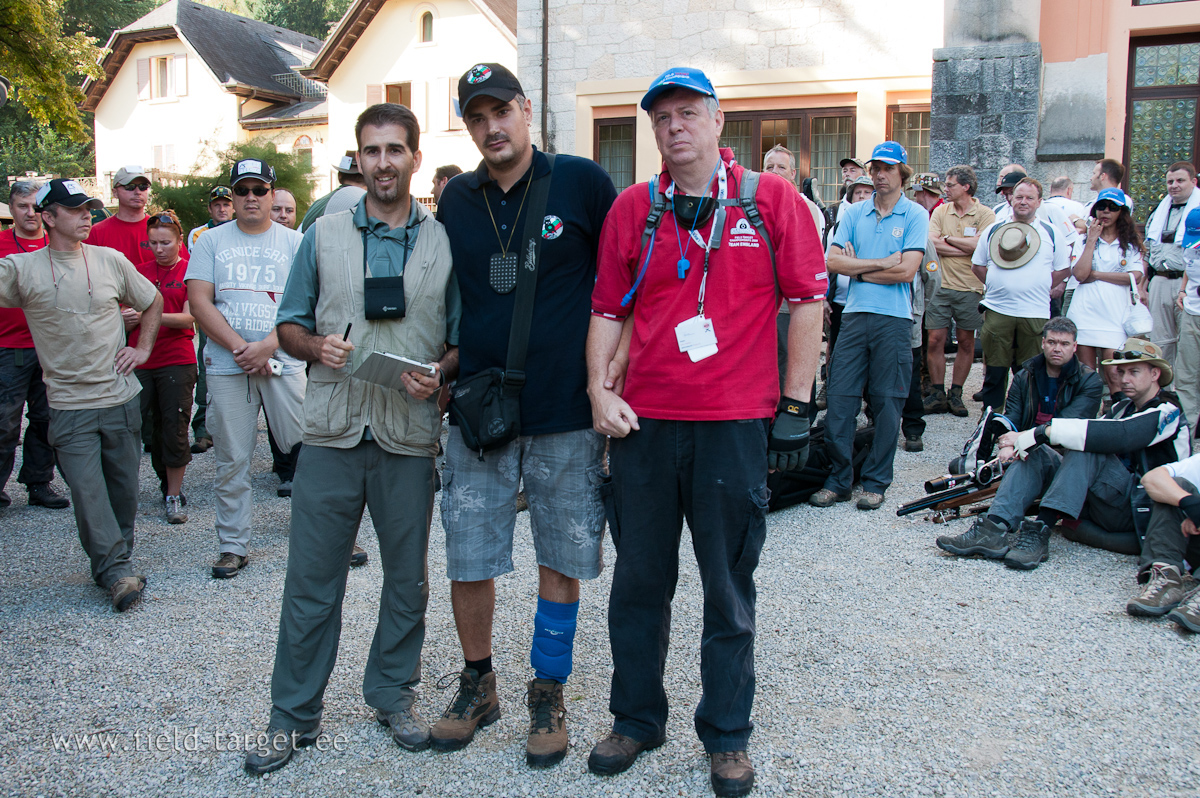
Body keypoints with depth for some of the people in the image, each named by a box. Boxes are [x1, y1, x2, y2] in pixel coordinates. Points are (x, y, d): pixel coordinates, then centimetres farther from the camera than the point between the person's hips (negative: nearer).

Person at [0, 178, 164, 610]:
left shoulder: (111, 260, 4)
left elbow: (153, 302, 17)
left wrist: (142, 348, 8)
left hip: (121, 397, 2)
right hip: (68, 404, -2)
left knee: (124, 485, 10)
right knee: (87, 491, -7)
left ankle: (115, 559, 27)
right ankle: (117, 571, 0)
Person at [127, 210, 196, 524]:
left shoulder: (190, 270, 1)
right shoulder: (140, 271, 12)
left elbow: (189, 318, -8)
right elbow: (126, 321, 12)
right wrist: (128, 319, -11)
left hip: (177, 360, -3)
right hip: (139, 360, 3)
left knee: (174, 427, -1)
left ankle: (173, 494, 8)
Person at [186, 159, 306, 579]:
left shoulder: (293, 242, 8)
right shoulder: (211, 241, 11)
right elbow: (199, 301, 1)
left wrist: (266, 346, -14)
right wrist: (240, 347, -11)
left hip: (284, 361, -1)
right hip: (227, 366, 1)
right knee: (231, 461, 5)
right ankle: (233, 546, 16)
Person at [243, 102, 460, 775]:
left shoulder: (446, 242, 4)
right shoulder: (324, 235, 8)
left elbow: (464, 337, 5)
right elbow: (290, 324, 11)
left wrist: (438, 373, -14)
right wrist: (316, 346, -10)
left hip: (411, 437, 0)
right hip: (332, 432, 1)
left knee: (407, 578, 12)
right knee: (312, 580, 5)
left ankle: (394, 694, 31)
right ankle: (294, 714, 21)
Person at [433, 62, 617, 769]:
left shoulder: (582, 182, -3)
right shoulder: (456, 199, 8)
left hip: (567, 415, -3)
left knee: (561, 562, 8)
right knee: (469, 564, 8)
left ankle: (548, 693, 27)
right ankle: (478, 685, 31)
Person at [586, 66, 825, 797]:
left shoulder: (771, 199, 0)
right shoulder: (632, 208, 7)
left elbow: (807, 300, 0)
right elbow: (608, 308, 10)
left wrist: (796, 407, -4)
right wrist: (599, 388, -3)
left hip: (737, 423, -2)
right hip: (645, 421, 3)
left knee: (729, 590, 9)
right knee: (640, 581, 12)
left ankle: (728, 736, 26)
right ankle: (637, 720, 31)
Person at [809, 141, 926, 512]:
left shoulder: (915, 215, 2)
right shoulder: (855, 212, 12)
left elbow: (906, 271, -9)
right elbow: (833, 261, 1)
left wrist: (858, 269, -2)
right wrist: (880, 263, -7)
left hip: (894, 319, -3)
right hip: (854, 314, 3)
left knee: (887, 402, 3)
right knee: (840, 397, 0)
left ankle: (876, 482, 14)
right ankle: (839, 478, 11)